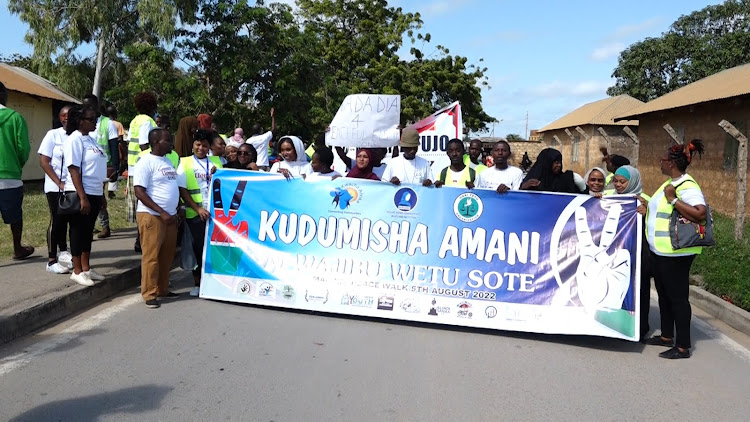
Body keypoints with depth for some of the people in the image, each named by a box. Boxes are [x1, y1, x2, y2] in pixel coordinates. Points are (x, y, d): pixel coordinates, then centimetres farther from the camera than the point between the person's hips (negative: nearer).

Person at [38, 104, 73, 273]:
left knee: (64, 221, 11)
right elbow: (44, 162, -4)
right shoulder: (53, 135, -3)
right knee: (57, 221, -1)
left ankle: (64, 253, 26)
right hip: (56, 187, -2)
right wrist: (60, 183, -11)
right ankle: (51, 260, 7)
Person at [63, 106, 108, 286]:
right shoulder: (75, 140, -12)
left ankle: (86, 268, 24)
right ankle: (77, 271, 10)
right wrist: (82, 198, -22)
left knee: (88, 232, 14)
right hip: (80, 194, -8)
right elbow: (73, 169, -17)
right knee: (78, 231, 1)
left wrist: (101, 195, 18)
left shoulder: (90, 139, 13)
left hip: (94, 193, 8)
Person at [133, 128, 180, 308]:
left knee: (167, 255, 11)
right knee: (151, 256, -2)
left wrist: (177, 210, 13)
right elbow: (140, 192, -15)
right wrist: (161, 212, -19)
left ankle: (162, 289, 23)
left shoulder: (168, 161, 15)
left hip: (170, 216, 7)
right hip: (151, 216, -7)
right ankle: (149, 294, 6)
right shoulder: (146, 162, -9)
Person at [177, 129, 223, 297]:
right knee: (197, 247, 4)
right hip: (195, 213, -2)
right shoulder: (185, 163, 5)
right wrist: (198, 209, -9)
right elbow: (182, 190, -1)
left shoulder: (216, 162, 13)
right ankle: (197, 283, 17)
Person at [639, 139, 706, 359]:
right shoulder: (670, 183, 11)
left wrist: (673, 200, -29)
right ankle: (667, 336, 32)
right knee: (664, 294, 19)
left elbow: (700, 213, -32)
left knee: (677, 297, -1)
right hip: (659, 251, 10)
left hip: (675, 254, -10)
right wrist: (648, 207, 8)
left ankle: (683, 347, 10)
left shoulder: (687, 186, -19)